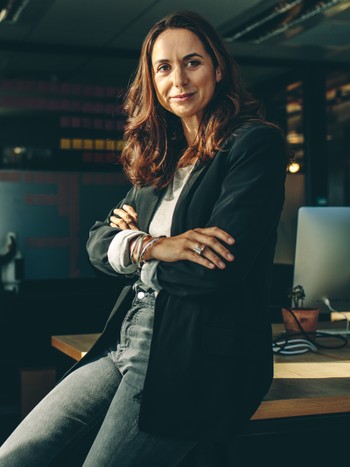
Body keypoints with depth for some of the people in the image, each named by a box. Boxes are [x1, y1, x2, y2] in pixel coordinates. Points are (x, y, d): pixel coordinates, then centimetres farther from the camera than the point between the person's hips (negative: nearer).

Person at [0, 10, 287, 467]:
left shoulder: (256, 142, -7)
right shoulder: (162, 157, 16)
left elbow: (216, 272, -17)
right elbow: (98, 242, 13)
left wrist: (139, 244, -3)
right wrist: (151, 246, -9)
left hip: (200, 357, -7)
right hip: (129, 340, 7)